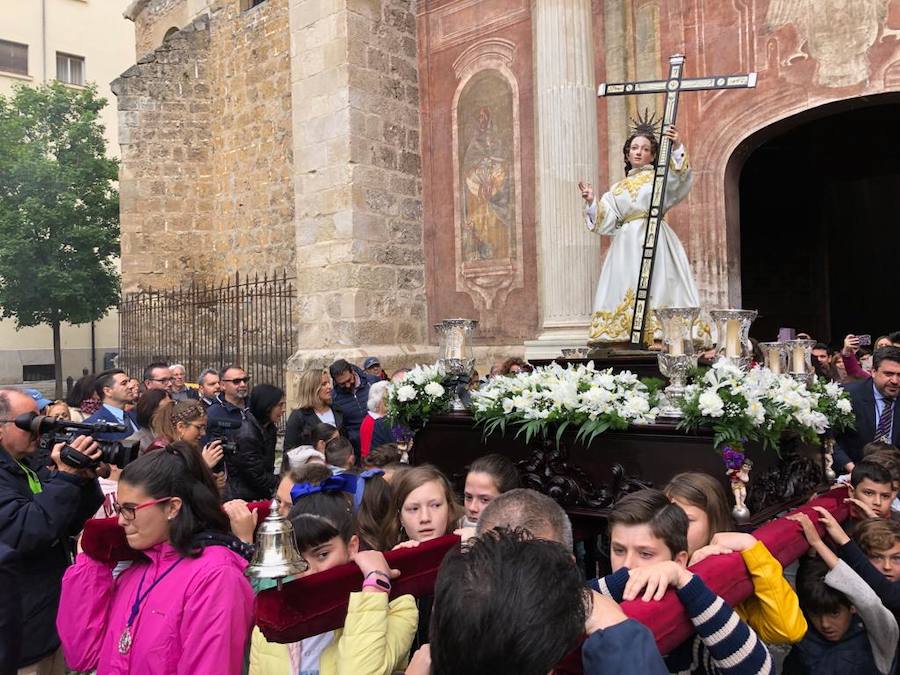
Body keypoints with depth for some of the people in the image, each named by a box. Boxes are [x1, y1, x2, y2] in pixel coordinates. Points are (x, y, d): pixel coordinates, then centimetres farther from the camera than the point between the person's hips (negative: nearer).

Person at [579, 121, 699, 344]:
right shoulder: (618, 189, 20)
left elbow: (681, 179, -13)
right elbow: (607, 222, 14)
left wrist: (677, 148, -25)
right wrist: (591, 202, 1)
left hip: (655, 241, -4)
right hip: (627, 245, 4)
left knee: (657, 289, -10)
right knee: (625, 290, -3)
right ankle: (626, 335, -3)